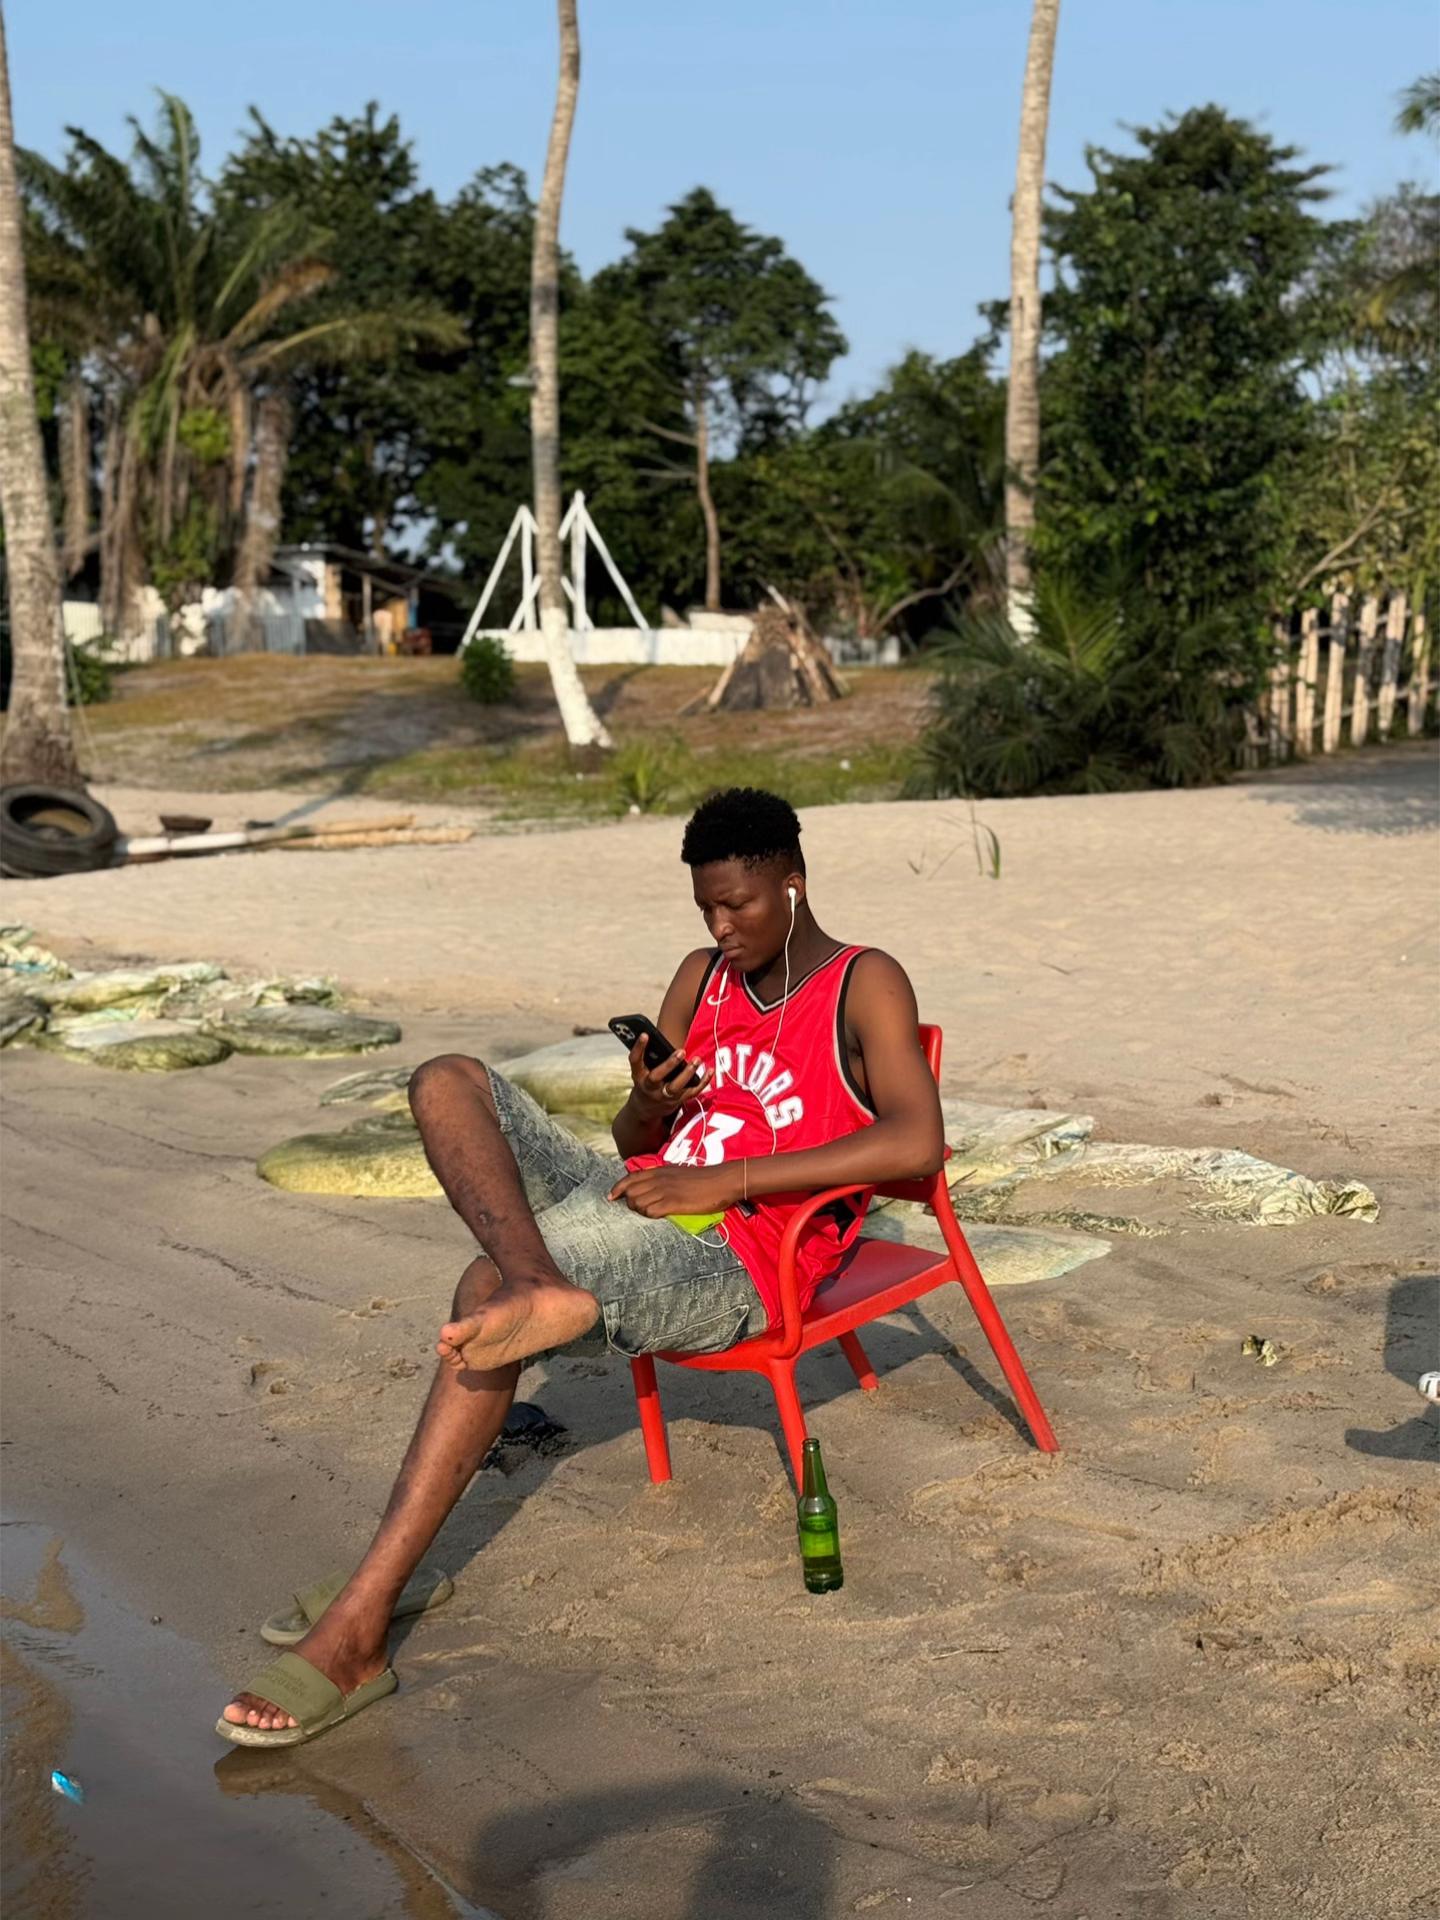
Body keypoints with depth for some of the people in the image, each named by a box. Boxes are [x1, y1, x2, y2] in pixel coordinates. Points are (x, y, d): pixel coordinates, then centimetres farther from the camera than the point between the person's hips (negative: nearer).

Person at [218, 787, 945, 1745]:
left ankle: (358, 1631, -34)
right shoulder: (703, 976, 20)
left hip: (732, 1264, -8)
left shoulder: (864, 986, -2)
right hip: (640, 1204, 8)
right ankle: (537, 1288, -36)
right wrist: (649, 1108, -5)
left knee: (486, 1295, -33)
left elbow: (918, 1143, -20)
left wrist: (721, 1180, -20)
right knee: (448, 1081, -10)